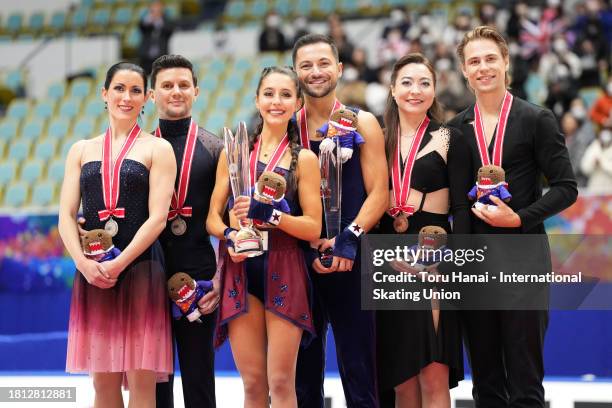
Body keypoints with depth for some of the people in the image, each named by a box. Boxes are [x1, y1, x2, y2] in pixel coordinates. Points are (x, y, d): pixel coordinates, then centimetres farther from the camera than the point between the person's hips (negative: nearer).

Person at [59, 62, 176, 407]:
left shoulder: (157, 149, 5)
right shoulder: (82, 150, 14)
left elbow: (157, 218, -5)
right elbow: (67, 215, 7)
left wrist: (118, 264, -15)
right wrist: (84, 263, -10)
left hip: (141, 268, -3)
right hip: (92, 271, 3)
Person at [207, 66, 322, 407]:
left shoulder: (304, 159, 5)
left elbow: (313, 227, -1)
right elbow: (213, 218, 11)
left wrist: (270, 214, -16)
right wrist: (228, 235, -11)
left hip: (284, 273, -2)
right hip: (241, 269, 2)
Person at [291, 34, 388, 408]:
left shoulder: (363, 124, 4)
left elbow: (378, 193, -2)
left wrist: (349, 237, -16)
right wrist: (310, 245, -8)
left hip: (350, 262, -2)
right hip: (300, 262, 2)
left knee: (359, 376, -2)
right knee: (304, 376, 7)